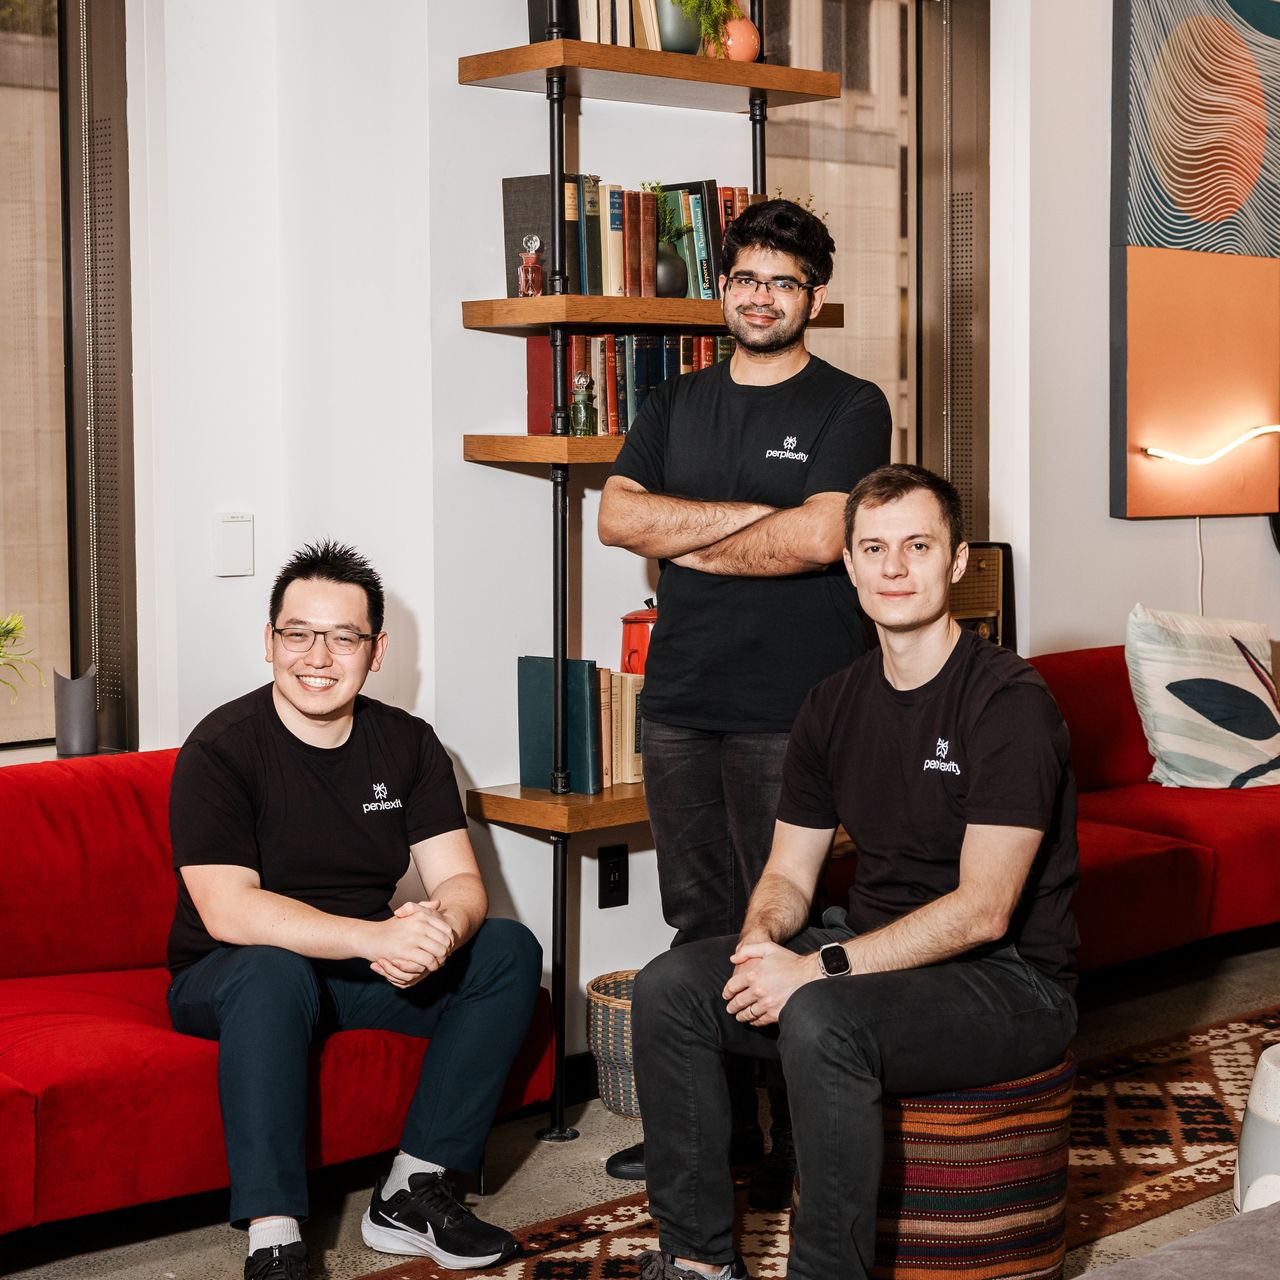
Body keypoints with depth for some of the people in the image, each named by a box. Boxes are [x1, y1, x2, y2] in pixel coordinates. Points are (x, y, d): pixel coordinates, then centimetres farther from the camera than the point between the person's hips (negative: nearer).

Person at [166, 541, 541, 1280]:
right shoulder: (222, 749, -17)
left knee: (510, 951, -14)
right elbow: (227, 911, -27)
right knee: (272, 972, -38)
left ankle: (411, 1194, -15)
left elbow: (460, 880, -6)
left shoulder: (408, 744, -1)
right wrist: (377, 936, -38)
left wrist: (442, 931, -32)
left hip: (362, 970, 5)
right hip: (228, 979, -5)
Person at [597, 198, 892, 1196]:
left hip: (791, 710, -5)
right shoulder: (675, 407, 15)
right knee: (699, 922, 11)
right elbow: (618, 516, 0)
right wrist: (748, 515, -9)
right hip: (679, 702, 5)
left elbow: (817, 538, -15)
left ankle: (796, 1141, 10)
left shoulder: (850, 407, 0)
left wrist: (690, 544, -3)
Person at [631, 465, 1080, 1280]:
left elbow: (981, 911, -21)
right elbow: (789, 873, 12)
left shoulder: (1009, 700, -15)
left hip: (1008, 980, -7)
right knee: (669, 989, -9)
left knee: (819, 1019, -35)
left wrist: (819, 967, -25)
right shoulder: (836, 704, 8)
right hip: (874, 953, 7)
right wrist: (764, 941, -12)